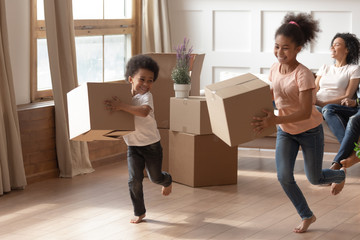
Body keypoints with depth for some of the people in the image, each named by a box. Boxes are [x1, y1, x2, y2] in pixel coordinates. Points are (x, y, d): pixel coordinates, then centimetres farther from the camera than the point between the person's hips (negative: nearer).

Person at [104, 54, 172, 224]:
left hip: (151, 144, -3)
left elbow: (144, 111, -40)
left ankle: (167, 180, 49)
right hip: (133, 146, 4)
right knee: (134, 180, -3)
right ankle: (139, 212, 12)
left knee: (155, 177, 12)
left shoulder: (146, 96, -18)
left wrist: (122, 106, -45)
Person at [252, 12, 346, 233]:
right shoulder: (275, 68, -8)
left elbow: (305, 112, -31)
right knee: (284, 177, -7)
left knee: (315, 178, 9)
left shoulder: (303, 75, -28)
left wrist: (275, 120, -38)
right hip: (285, 131, 5)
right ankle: (307, 216, 15)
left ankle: (341, 174, 46)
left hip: (310, 131, -5)